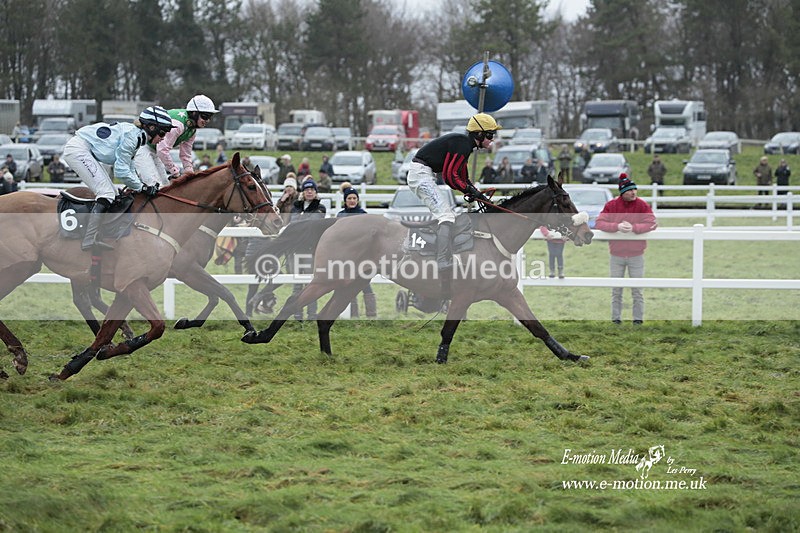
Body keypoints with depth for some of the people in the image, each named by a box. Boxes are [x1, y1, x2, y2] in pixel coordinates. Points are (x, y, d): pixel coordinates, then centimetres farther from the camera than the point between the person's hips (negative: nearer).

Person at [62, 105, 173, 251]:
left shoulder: (137, 135, 12)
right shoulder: (132, 135, -18)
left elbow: (129, 168, 16)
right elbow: (121, 172, -18)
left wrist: (143, 185, 4)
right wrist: (142, 187, -10)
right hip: (77, 149, -11)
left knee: (112, 193, 11)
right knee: (106, 194, -16)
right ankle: (89, 241, -22)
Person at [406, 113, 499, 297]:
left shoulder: (465, 144, 17)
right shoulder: (462, 144, -15)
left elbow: (463, 177, 22)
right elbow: (449, 176, -19)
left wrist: (479, 195, 12)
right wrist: (471, 191, -11)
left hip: (422, 176, 11)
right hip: (421, 174, -11)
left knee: (448, 216, 20)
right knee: (446, 217, -18)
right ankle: (444, 267, -28)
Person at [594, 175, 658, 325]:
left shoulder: (642, 205, -5)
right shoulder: (611, 205, -4)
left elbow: (652, 223, -12)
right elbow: (599, 223, -9)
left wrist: (633, 228, -26)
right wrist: (617, 227, -25)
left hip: (636, 256, -1)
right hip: (616, 256, 1)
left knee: (637, 290, 5)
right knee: (616, 290, 8)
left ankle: (638, 318, 13)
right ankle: (616, 318, 17)